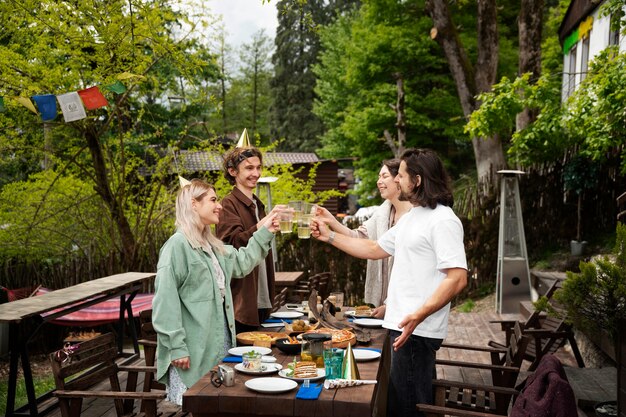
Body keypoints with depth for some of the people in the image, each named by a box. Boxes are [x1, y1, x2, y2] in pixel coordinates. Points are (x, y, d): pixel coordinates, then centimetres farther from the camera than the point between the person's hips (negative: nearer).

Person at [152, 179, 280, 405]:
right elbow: (165, 300, -20)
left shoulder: (212, 245, 11)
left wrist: (264, 233, 16)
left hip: (218, 341, 9)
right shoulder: (177, 245, -17)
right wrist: (176, 346, -22)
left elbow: (241, 263, 24)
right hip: (193, 348, -8)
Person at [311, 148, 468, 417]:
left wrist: (418, 315, -31)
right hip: (402, 324, 10)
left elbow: (457, 278, -22)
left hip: (416, 329, -9)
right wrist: (329, 236, 17)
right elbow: (374, 250, 22)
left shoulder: (442, 220, -15)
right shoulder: (411, 218, 16)